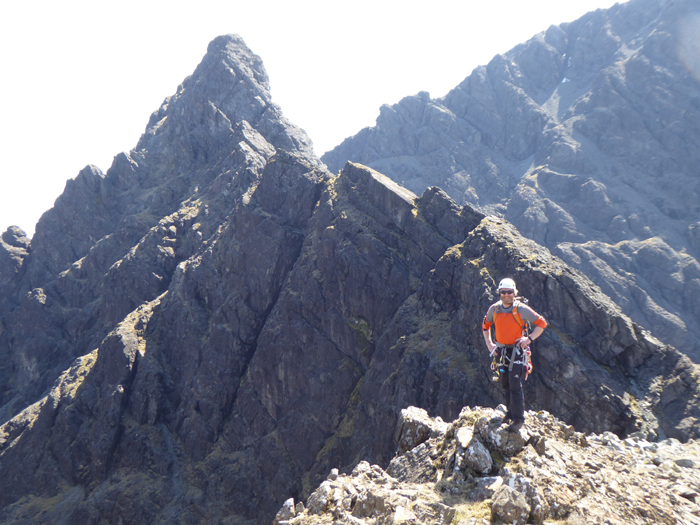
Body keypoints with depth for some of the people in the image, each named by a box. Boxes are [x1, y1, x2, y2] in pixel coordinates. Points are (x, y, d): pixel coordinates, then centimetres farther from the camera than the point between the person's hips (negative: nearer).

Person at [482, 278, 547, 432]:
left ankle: (518, 419, -4)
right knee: (505, 383, 14)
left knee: (515, 385, -10)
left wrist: (529, 339, -14)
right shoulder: (494, 309, 0)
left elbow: (542, 323, -5)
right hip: (501, 350, 5)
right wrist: (489, 344, 9)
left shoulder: (521, 309, -12)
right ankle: (511, 412, 31)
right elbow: (485, 326, 18)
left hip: (517, 351, -5)